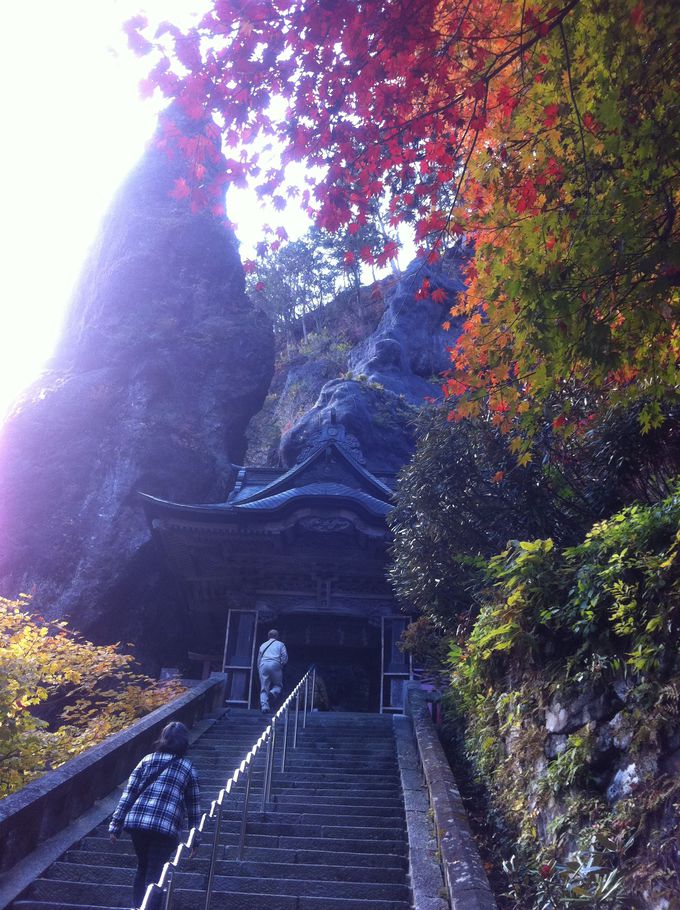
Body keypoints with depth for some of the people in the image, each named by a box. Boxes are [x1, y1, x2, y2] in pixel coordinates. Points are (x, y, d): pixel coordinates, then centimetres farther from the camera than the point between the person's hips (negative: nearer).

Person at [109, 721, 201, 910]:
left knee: (142, 867, 23)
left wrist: (115, 826, 9)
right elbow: (193, 807, 11)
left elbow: (128, 794, 7)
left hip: (136, 822, 3)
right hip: (165, 827, -3)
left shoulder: (147, 760, 12)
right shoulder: (188, 768, 10)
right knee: (154, 874, 5)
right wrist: (195, 840, 17)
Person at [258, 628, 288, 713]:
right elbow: (285, 657, 3)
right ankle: (274, 692, -20)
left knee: (264, 688, 5)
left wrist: (259, 669, 31)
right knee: (278, 684, 11)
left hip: (263, 665, 3)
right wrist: (282, 665, 18)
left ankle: (264, 705, -10)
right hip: (275, 665, -3)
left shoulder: (263, 645, 25)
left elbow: (258, 659, 25)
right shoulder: (280, 644, 15)